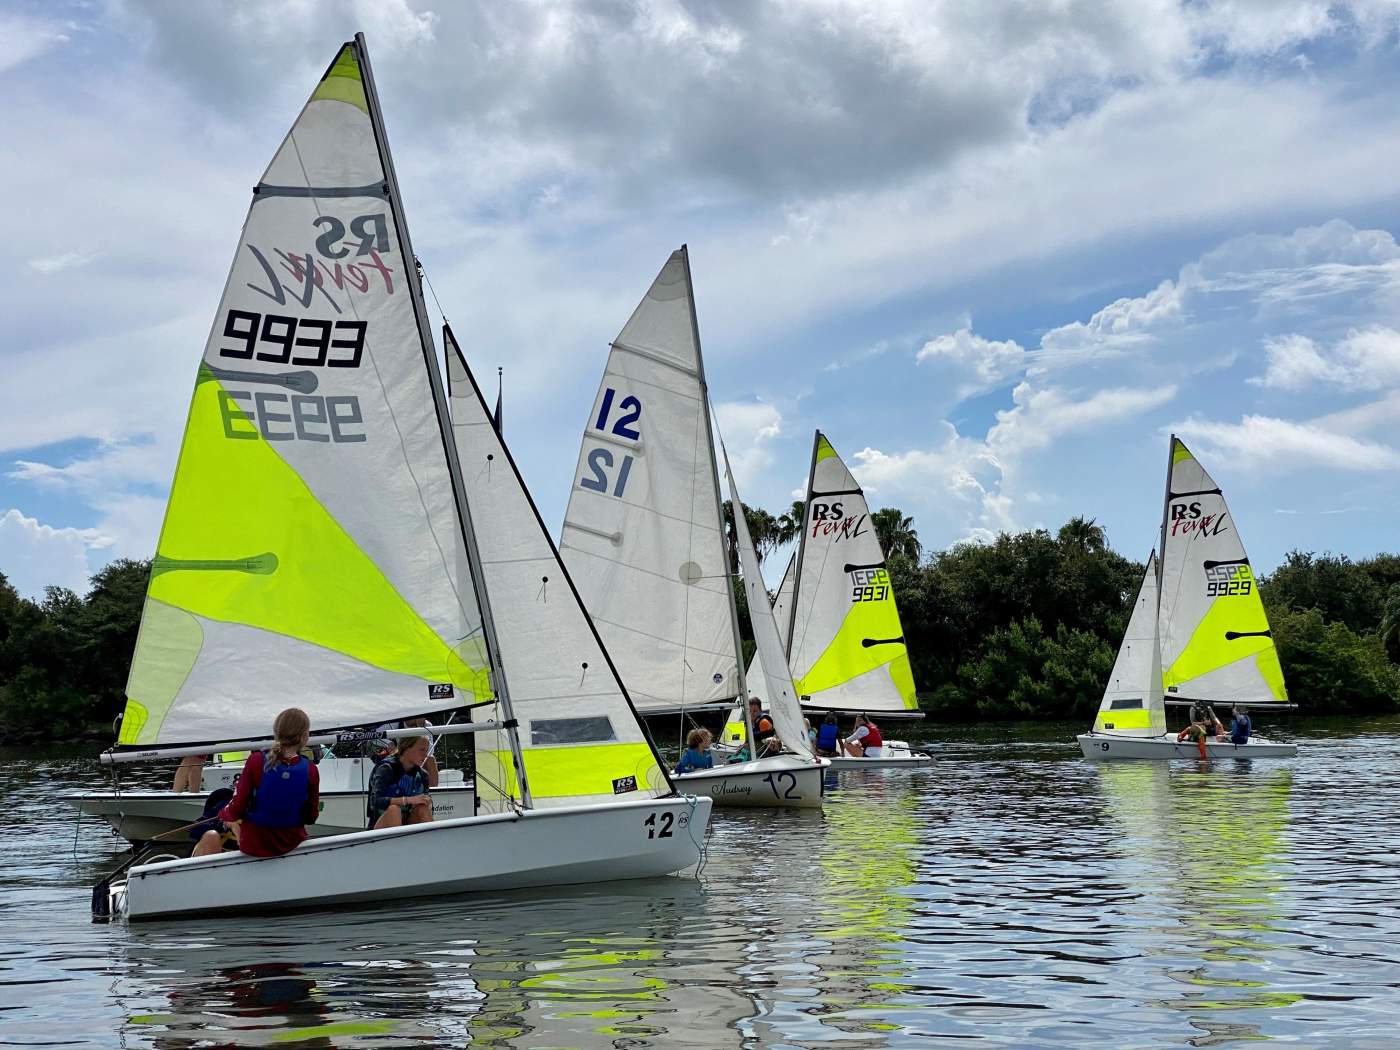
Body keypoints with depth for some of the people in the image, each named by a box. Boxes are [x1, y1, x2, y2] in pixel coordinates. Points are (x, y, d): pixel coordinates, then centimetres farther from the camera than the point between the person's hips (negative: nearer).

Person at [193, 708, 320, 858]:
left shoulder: (256, 761, -21)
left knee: (210, 837, 32)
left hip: (255, 844, -2)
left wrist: (224, 813, 5)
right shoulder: (310, 770, -17)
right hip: (291, 843, 3)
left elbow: (236, 810, -18)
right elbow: (310, 818, -7)